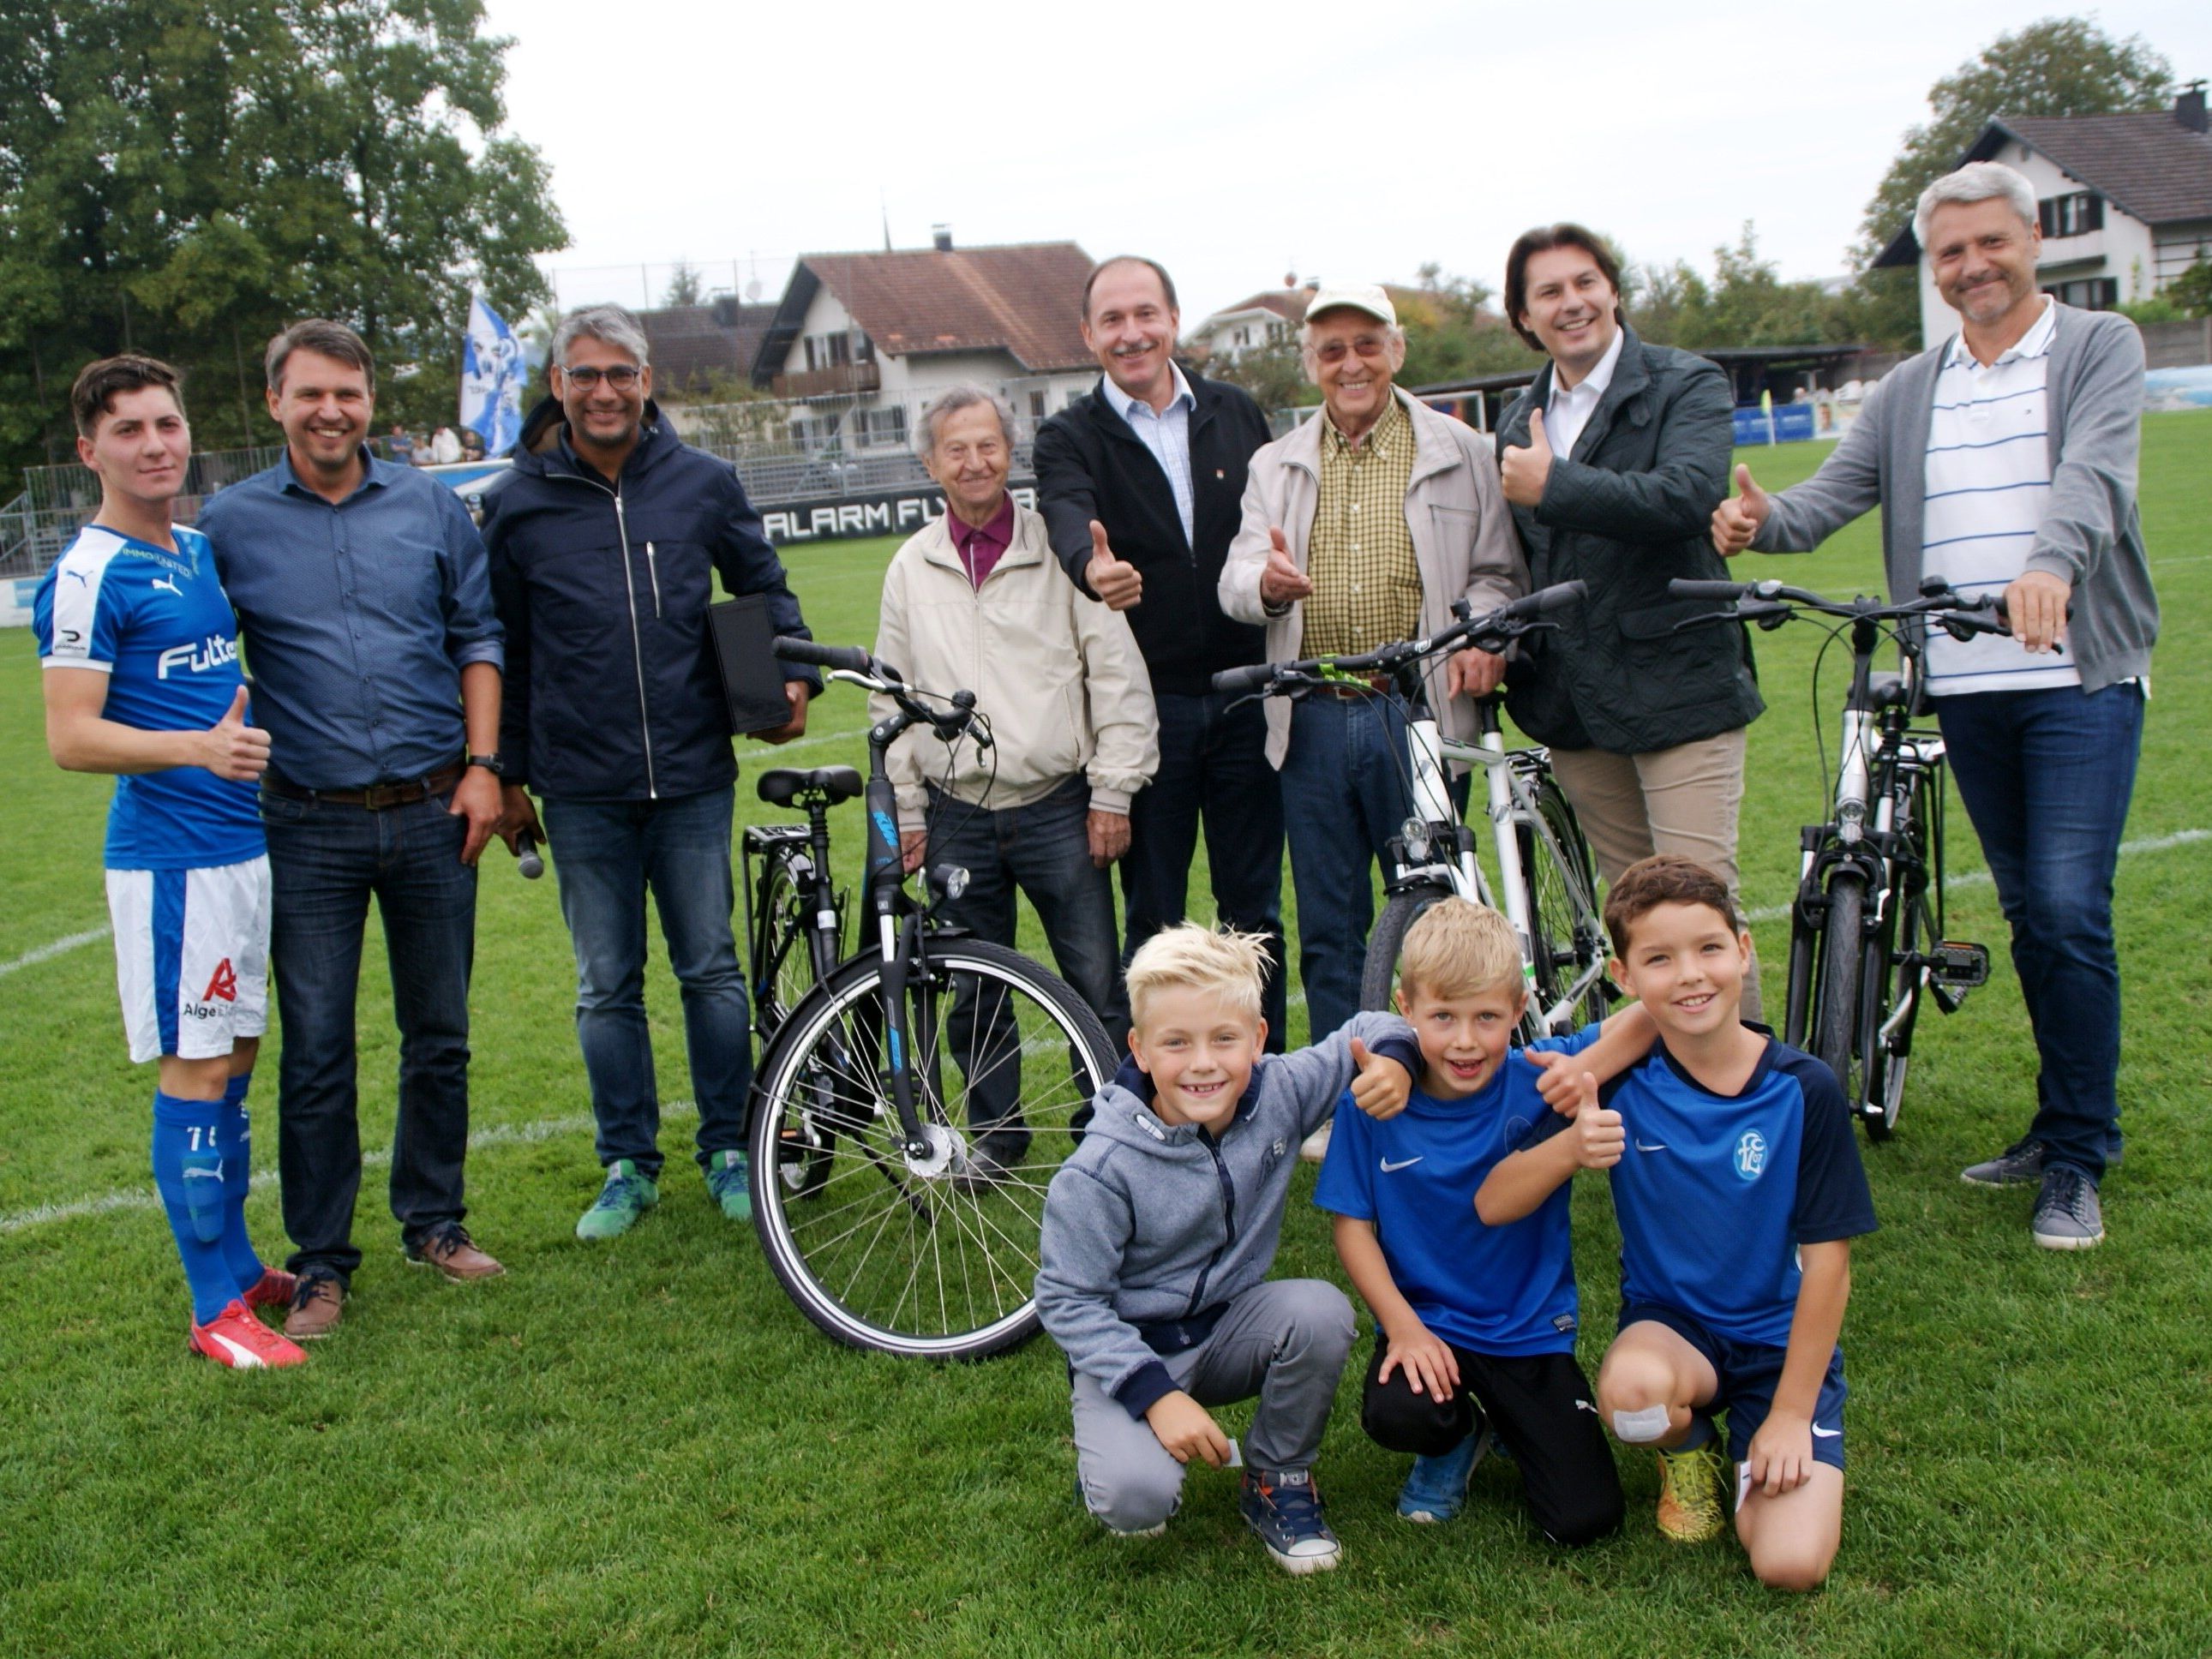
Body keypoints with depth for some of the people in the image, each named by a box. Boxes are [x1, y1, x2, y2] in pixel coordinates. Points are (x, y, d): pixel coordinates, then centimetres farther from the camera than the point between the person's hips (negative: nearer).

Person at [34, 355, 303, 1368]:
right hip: (168, 853, -8)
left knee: (232, 1063, 14)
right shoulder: (88, 576, -11)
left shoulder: (203, 551, 13)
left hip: (244, 838, 8)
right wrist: (198, 747, -29)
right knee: (194, 1072, -4)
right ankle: (218, 1307, 3)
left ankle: (237, 1263, 25)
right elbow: (71, 736, -17)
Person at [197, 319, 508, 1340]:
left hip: (433, 815, 2)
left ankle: (434, 1222, 28)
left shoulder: (432, 509, 6)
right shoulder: (229, 524, 1)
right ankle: (321, 1260, 15)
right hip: (309, 826, -2)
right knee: (315, 1053, 2)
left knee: (439, 1037, 11)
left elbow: (477, 640, 8)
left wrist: (481, 766, 0)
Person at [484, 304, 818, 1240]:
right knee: (607, 987, 8)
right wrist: (506, 775, 8)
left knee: (711, 969, 7)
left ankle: (727, 1151, 22)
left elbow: (763, 586, 16)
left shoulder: (703, 483, 3)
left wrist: (794, 671, -1)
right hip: (581, 792, 0)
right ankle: (628, 1168, 21)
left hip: (693, 778, 0)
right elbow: (503, 652, 8)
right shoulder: (518, 506, 2)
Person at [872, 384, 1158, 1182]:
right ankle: (996, 1137, 26)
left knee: (1097, 986, -1)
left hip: (1058, 807, -3)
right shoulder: (911, 568, 8)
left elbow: (1116, 674, -1)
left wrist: (1112, 793, -4)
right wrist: (906, 812, 9)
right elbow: (892, 699, 13)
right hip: (956, 816, 3)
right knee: (972, 995, 10)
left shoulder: (1059, 548, -1)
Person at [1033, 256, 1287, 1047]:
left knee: (1254, 906, 10)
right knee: (1152, 915, 6)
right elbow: (1067, 516, -23)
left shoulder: (1237, 413, 9)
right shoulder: (1069, 438, -1)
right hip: (1145, 706, -2)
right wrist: (1092, 568, -45)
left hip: (1244, 698, 2)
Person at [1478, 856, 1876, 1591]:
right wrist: (1568, 1149, -35)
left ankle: (1756, 1442, 16)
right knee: (1630, 1390, -36)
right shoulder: (1618, 1080, -11)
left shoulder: (1804, 1090, -13)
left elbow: (1827, 1258, -9)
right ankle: (1688, 1449, 2)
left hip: (1783, 1338, 0)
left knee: (1791, 1564, -19)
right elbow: (1492, 1204, -14)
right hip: (1668, 1322, 1)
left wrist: (1791, 1414, -9)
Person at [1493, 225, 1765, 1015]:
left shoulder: (1688, 385, -3)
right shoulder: (1520, 422, 15)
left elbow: (1686, 498, -22)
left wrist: (1553, 487, -19)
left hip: (1679, 686, -5)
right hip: (1576, 704, 5)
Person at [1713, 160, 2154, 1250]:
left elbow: (2093, 473, -16)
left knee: (2071, 913, -10)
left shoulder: (2100, 348, 2)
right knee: (2027, 914, 13)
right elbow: (1834, 491, 3)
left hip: (2080, 677, -4)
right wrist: (1759, 520, -20)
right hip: (1964, 689, 4)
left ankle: (2079, 1163, 0)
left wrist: (2051, 563, -36)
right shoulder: (1908, 392, 15)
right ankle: (2060, 1125, 26)